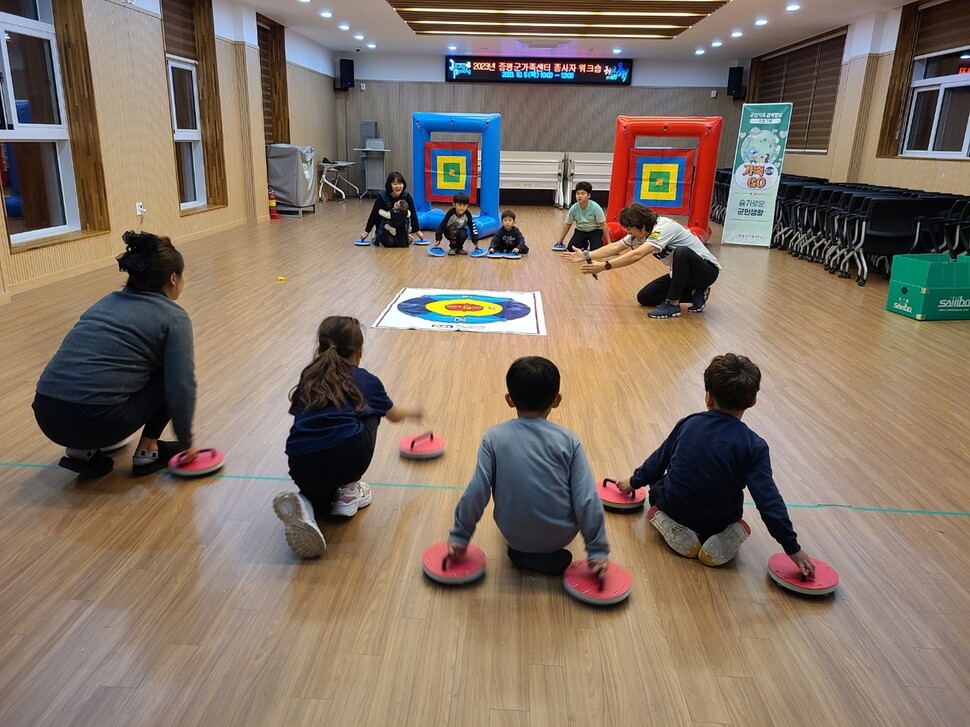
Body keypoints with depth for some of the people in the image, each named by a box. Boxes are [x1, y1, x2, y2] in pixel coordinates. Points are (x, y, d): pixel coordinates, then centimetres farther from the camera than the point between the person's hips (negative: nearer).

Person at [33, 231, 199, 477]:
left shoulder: (108, 300, 21)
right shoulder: (173, 317, 1)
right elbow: (181, 388, -8)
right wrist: (185, 442, 6)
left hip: (47, 414, 7)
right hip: (96, 420, -6)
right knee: (169, 372, 15)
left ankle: (82, 450, 18)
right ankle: (147, 451, 15)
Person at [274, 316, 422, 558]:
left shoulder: (308, 377, 24)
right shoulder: (365, 380, 19)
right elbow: (395, 415, 36)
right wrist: (410, 411, 60)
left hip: (302, 467, 3)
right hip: (349, 456, -3)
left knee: (321, 484, 37)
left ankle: (304, 505, 0)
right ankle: (349, 490, 23)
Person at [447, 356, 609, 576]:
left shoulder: (494, 437, -13)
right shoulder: (568, 440, -13)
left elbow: (476, 493, -14)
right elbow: (587, 499, -14)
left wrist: (459, 536, 0)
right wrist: (598, 550, -4)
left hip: (515, 537, 0)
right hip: (561, 536, 0)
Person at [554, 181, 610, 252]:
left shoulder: (595, 207, -26)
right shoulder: (573, 209, -18)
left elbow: (603, 225, -18)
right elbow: (567, 225, -2)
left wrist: (609, 243, -18)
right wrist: (560, 241, 4)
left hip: (595, 231, -3)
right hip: (581, 231, 3)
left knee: (596, 249, -26)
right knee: (571, 248, -17)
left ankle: (600, 241, 12)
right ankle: (585, 244, 17)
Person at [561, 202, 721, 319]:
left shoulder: (663, 227, -29)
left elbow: (637, 255, -39)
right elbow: (615, 247, -2)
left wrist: (605, 266, -41)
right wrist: (586, 257, -11)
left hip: (706, 269, -9)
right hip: (681, 272, 9)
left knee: (682, 252, -40)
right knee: (644, 298, -2)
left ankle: (672, 304, -23)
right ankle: (695, 294, 5)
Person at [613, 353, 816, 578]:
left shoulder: (688, 424, -9)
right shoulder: (753, 446, -17)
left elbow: (659, 460, 5)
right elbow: (769, 501, -18)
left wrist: (635, 481, 23)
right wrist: (793, 548, -8)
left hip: (674, 508, 0)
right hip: (719, 521, 1)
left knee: (657, 488, 30)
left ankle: (672, 527, 1)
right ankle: (731, 535, 1)